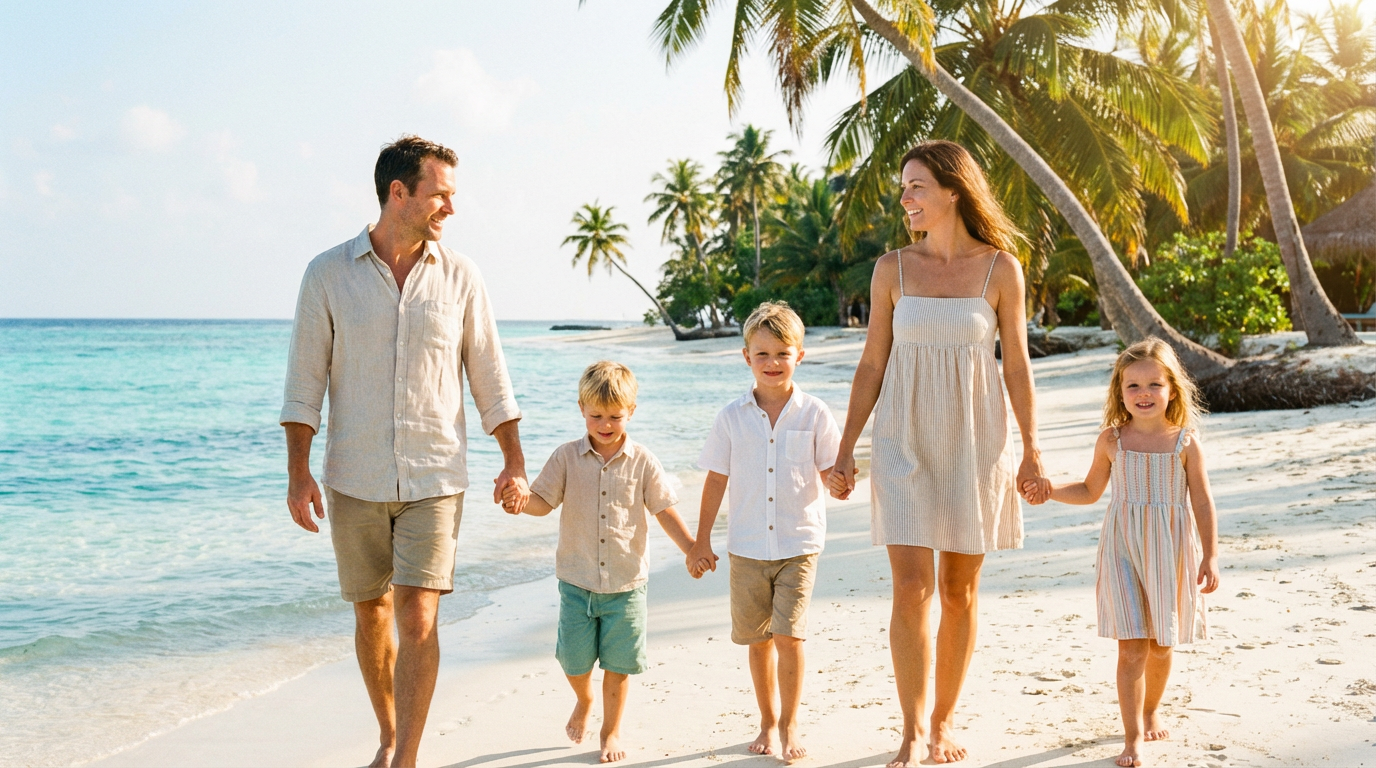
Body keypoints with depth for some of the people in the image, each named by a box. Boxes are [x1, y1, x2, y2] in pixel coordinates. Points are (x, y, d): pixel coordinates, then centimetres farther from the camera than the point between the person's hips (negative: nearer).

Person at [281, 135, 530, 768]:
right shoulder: (328, 274, -2)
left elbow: (489, 377, 7)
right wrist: (298, 473, -7)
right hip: (355, 479, 1)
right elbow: (305, 380, -1)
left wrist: (514, 462, 6)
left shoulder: (459, 277, 0)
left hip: (435, 479, 0)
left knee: (418, 618, -9)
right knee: (371, 613, 12)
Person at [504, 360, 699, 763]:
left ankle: (612, 730, 26)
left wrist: (692, 549, -8)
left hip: (626, 582, 0)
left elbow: (664, 510, 1)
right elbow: (543, 500, -2)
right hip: (576, 580, 1)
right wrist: (520, 500, -25)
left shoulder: (643, 462, -2)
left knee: (618, 662, 6)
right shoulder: (567, 457, -1)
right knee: (574, 657, 5)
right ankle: (584, 700, 39)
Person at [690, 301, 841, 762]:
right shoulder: (733, 417, 0)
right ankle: (768, 724, 29)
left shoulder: (814, 414, -3)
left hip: (798, 545, -2)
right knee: (758, 640, 11)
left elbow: (832, 478, 0)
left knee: (789, 636, -9)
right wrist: (701, 541, 7)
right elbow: (716, 480, 6)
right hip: (747, 547, 2)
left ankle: (789, 728, 8)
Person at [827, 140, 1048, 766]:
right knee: (912, 587, -8)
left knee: (959, 591, 8)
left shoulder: (1000, 269, -1)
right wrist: (845, 449, 2)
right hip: (905, 443, 0)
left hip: (973, 444, 0)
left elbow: (1017, 366, 3)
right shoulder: (893, 269, 2)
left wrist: (1031, 450, 0)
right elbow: (872, 365, 5)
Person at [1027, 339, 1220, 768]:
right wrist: (1047, 488, -2)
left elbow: (1202, 504, -2)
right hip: (1123, 551, 0)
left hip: (1171, 554, 0)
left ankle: (1151, 711, 40)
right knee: (1132, 647, -6)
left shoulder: (1185, 442, -5)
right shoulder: (1112, 440, -1)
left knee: (1161, 645, 14)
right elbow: (1090, 491, 12)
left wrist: (1210, 557, -5)